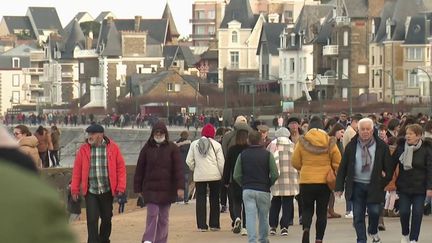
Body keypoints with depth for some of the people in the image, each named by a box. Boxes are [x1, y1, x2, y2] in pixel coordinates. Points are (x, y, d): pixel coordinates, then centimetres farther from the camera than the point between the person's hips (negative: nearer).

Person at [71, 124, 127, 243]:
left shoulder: (112, 148, -3)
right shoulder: (83, 149, -2)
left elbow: (121, 167, -1)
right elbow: (77, 170, 1)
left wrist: (121, 187, -6)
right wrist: (75, 189, -1)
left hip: (107, 191, 1)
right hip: (90, 191, -1)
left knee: (106, 218, 14)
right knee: (92, 219, -7)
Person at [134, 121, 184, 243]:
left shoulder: (172, 148, 0)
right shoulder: (147, 148, 3)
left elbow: (179, 168, -5)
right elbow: (140, 169, 6)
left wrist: (180, 187, -12)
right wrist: (138, 188, 4)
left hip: (167, 189, 0)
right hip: (150, 188, 0)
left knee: (163, 217, 8)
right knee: (152, 214, -9)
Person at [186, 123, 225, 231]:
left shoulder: (194, 144, 3)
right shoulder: (216, 145, -2)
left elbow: (189, 161, 1)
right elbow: (221, 162, -4)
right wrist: (222, 174, 8)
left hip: (199, 176, 1)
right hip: (214, 176, -1)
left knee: (200, 199, 5)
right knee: (214, 199, 10)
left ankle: (202, 225, 1)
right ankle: (214, 224, 11)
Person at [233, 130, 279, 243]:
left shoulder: (243, 155, 2)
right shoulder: (267, 154, -2)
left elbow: (236, 176, -1)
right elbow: (275, 174, -8)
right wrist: (268, 184, 9)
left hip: (247, 190, 0)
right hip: (263, 190, 0)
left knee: (250, 217, -2)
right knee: (263, 217, 13)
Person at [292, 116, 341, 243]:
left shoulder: (302, 142, -4)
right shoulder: (330, 142, -3)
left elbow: (295, 162, 2)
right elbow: (338, 163, 0)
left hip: (306, 181, 0)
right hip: (324, 181, 0)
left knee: (307, 209, 12)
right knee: (322, 211, 10)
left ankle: (306, 228, -15)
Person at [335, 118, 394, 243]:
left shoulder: (381, 146, -2)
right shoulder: (351, 146, 2)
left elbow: (389, 167, 4)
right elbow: (343, 167, 3)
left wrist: (385, 183, -1)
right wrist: (339, 187, -1)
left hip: (374, 185, -1)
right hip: (356, 185, 1)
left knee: (374, 211, -5)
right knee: (358, 215, 2)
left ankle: (373, 231, 26)